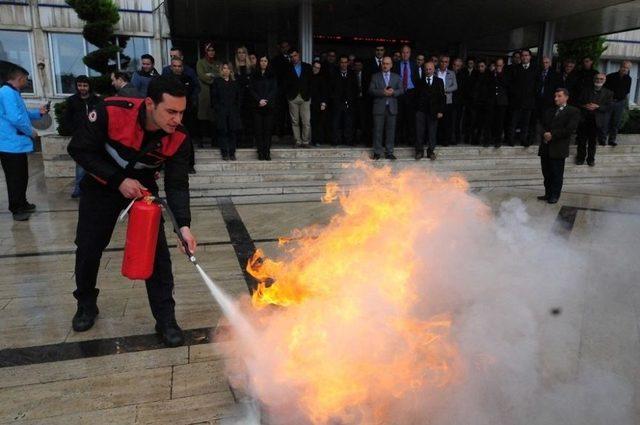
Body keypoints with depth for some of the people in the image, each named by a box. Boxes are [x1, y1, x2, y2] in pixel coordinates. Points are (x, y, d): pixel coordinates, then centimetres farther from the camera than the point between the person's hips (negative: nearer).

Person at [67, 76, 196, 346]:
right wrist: (118, 180, -29)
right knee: (88, 248, 9)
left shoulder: (178, 138, -26)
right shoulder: (111, 112, -32)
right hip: (101, 185, 0)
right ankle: (86, 305, 37)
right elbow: (78, 149, -21)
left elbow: (177, 185, -23)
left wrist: (183, 225, -38)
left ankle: (165, 319, 2)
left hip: (142, 188, 1)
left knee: (157, 250, -10)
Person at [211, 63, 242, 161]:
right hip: (221, 112, -2)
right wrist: (217, 109, -6)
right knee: (222, 132, -2)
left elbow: (239, 97, 12)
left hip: (233, 112, 2)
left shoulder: (234, 83, 12)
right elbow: (213, 98, 2)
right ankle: (224, 153, 4)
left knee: (233, 132, 1)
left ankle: (232, 153, 8)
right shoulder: (217, 82, 5)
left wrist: (237, 108, 2)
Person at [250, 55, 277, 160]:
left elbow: (274, 90, 2)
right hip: (257, 106, 0)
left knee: (268, 129, -2)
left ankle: (267, 152, 1)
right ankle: (260, 152, 2)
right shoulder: (254, 76, 10)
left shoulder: (272, 75, 10)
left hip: (269, 106, 0)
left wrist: (266, 100, -11)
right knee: (258, 130, -2)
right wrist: (259, 100, -11)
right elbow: (251, 90, 3)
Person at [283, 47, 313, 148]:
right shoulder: (288, 68, 10)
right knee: (295, 122, 1)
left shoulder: (307, 67, 10)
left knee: (306, 121, -6)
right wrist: (288, 94, -2)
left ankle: (305, 141, 2)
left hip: (305, 97, 0)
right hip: (293, 98, 1)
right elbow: (285, 83, 8)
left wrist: (308, 94, -1)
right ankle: (298, 141, 7)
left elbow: (311, 82, 8)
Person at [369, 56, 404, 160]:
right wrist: (382, 92, -17)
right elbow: (371, 90, -3)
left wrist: (393, 92, -15)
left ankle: (389, 152, 10)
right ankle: (377, 152, 6)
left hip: (392, 107, 2)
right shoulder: (375, 76, 9)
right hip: (379, 107, -1)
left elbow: (401, 90, 5)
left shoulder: (397, 77, 14)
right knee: (378, 130, -1)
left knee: (391, 130, 3)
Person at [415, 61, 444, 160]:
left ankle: (431, 151, 12)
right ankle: (419, 151, 8)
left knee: (432, 132, 3)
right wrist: (416, 107, -7)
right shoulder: (420, 82, 8)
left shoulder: (439, 81, 8)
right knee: (419, 132, -1)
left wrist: (440, 111, -3)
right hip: (421, 110, 0)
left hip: (433, 111, 0)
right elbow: (416, 96, 4)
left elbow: (442, 97, 5)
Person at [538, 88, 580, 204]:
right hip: (545, 147, 5)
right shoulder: (549, 111, 20)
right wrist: (545, 134, -7)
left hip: (558, 148, -5)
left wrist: (552, 134, -13)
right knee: (546, 173, 9)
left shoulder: (573, 111, 1)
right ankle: (548, 194, 20)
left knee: (557, 174, 0)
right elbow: (542, 125, 15)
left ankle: (554, 196, 9)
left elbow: (570, 129, -10)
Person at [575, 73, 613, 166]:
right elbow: (577, 102, 4)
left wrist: (597, 107, -18)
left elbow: (609, 107, -3)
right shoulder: (585, 90, 7)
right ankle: (580, 158, 19)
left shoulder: (608, 93, 5)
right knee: (582, 141, 7)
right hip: (584, 120, 1)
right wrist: (585, 106, -15)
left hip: (597, 121, -1)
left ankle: (591, 159, 19)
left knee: (592, 142, 7)